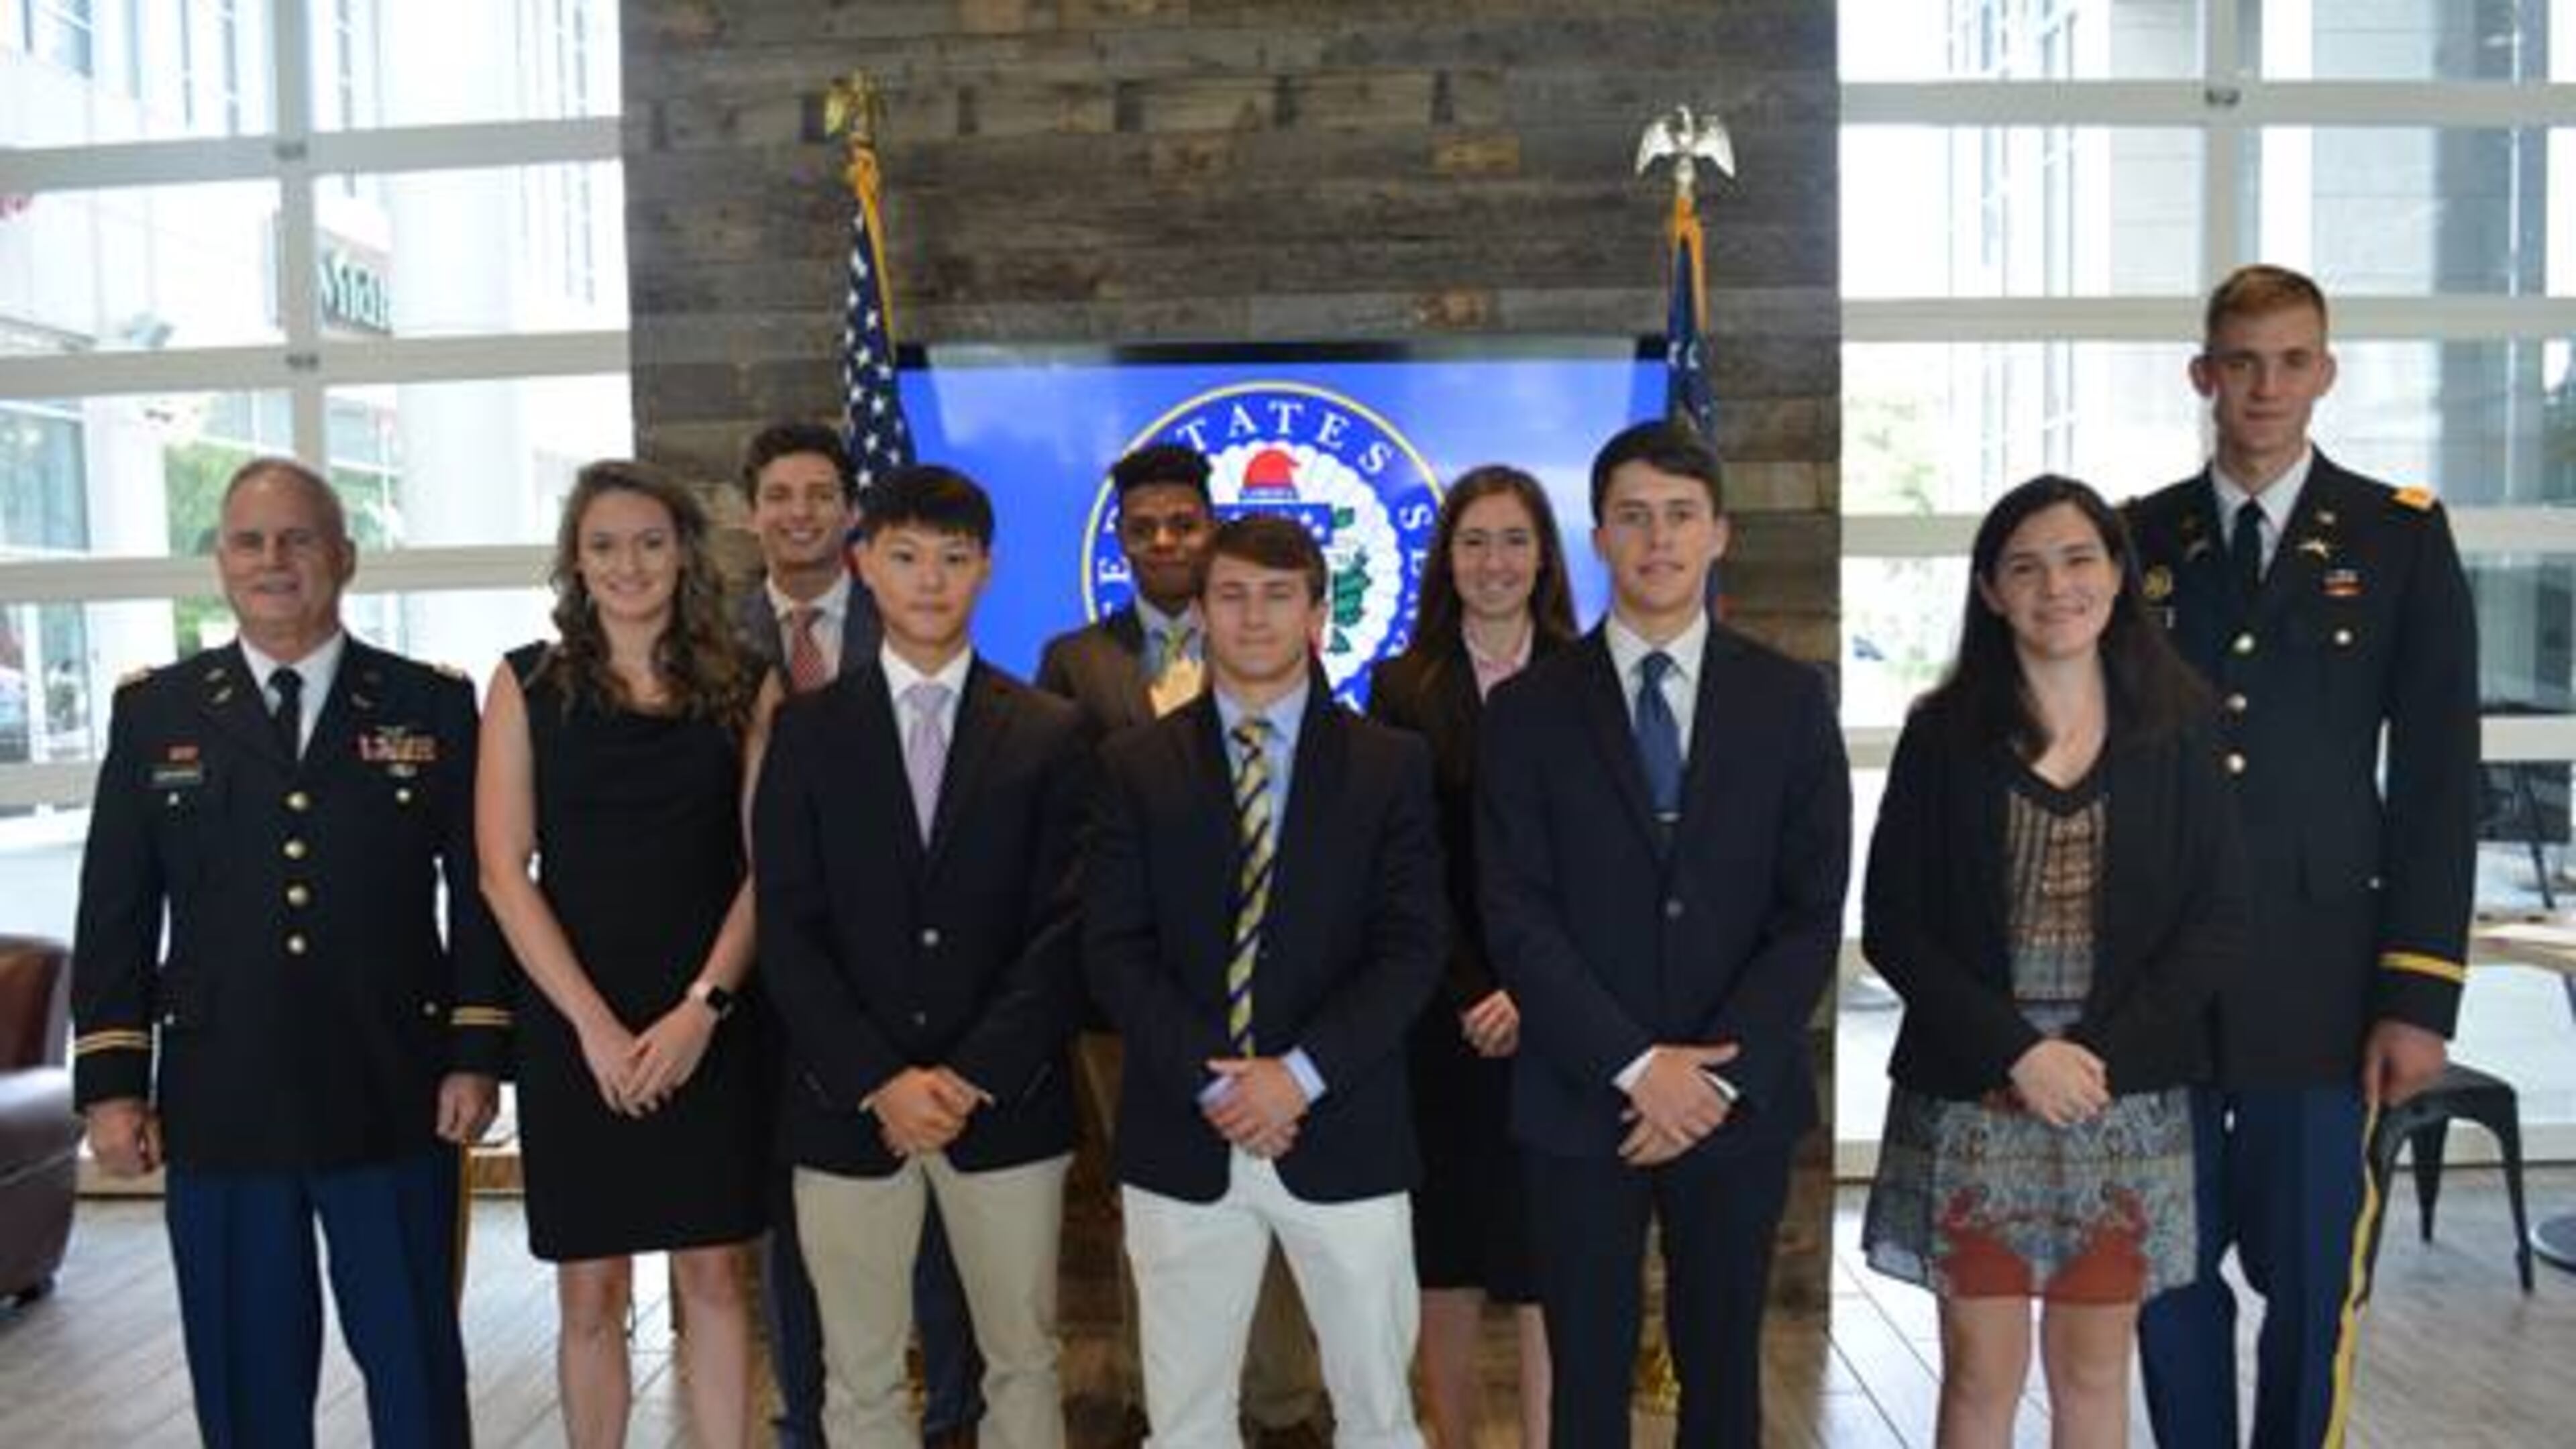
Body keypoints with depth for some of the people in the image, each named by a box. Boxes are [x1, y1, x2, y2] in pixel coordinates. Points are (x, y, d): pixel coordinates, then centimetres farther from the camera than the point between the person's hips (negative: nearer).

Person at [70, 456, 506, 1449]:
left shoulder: (434, 703, 2)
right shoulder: (153, 711, 6)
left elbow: (480, 891, 2)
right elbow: (116, 913, 6)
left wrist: (477, 1055, -4)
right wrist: (111, 1085, 1)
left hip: (394, 1102, -1)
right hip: (219, 1106, 1)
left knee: (417, 1363, 10)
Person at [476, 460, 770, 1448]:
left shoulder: (742, 685, 3)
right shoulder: (528, 684, 2)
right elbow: (503, 872, -3)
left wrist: (701, 1007, -11)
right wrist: (596, 1025, -10)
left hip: (710, 1024, 0)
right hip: (574, 1025, 0)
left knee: (713, 1276, 7)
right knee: (590, 1291, 8)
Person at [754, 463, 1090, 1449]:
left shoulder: (1049, 733, 2)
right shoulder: (808, 729, 3)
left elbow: (1063, 925, -3)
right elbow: (788, 926, -2)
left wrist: (975, 1074, -12)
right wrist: (880, 1081, -12)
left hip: (1007, 1102, 0)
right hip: (847, 1106, 1)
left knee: (1022, 1364, 11)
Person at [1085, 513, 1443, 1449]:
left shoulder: (1391, 764, 2)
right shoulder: (1136, 765, 4)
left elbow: (1413, 945, -4)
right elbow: (1113, 948, -2)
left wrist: (1302, 1073, -14)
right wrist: (1210, 1082, -12)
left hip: (1345, 1135, 0)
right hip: (1182, 1136, 1)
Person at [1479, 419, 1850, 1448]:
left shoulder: (1789, 699, 3)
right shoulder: (1529, 708, 0)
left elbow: (1812, 912, -1)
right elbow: (1516, 916, -6)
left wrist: (1723, 1071, -10)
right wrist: (1636, 1064, -13)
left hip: (1740, 1096, 1)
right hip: (1580, 1100, -1)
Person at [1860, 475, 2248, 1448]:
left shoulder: (2179, 727, 3)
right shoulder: (1942, 734, 0)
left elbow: (2217, 921, 1)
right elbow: (1891, 926, -3)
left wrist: (2100, 1054, -10)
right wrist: (2015, 1050, -13)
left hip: (2126, 1103, 1)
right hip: (1970, 1103, -1)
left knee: (2093, 1371, 11)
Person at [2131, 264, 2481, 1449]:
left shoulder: (2401, 537, 2)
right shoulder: (2137, 540, 6)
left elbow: (2438, 780, -1)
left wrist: (2420, 995, -6)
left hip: (2319, 977, -1)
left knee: (2313, 1279, 6)